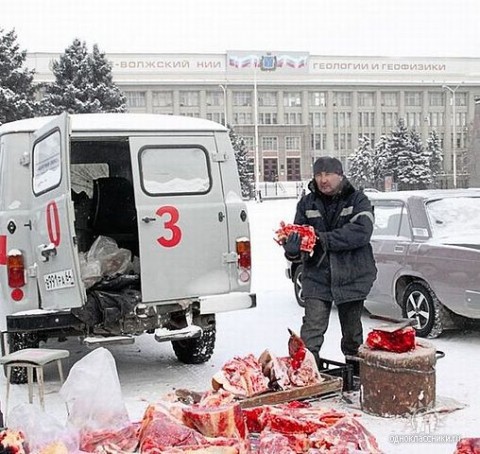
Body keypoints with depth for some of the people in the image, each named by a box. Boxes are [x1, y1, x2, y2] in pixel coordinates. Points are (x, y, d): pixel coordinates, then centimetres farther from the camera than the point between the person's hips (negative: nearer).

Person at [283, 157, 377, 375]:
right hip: (316, 277, 1)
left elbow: (361, 231, -19)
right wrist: (292, 247, -23)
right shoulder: (307, 203, 5)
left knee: (352, 328, 15)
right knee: (312, 328, -9)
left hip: (351, 277, -1)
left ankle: (355, 370, 32)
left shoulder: (358, 200, -4)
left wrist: (323, 238, -24)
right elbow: (297, 232, 3)